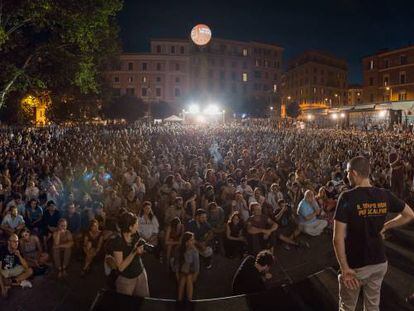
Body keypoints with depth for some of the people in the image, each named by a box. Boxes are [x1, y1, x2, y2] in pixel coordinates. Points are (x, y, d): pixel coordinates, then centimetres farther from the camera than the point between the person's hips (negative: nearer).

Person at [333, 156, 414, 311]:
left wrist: (345, 268, -16)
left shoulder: (347, 197, -21)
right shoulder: (384, 195, -6)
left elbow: (338, 238, -24)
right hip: (380, 262, 5)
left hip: (356, 265, -4)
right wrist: (384, 226, 9)